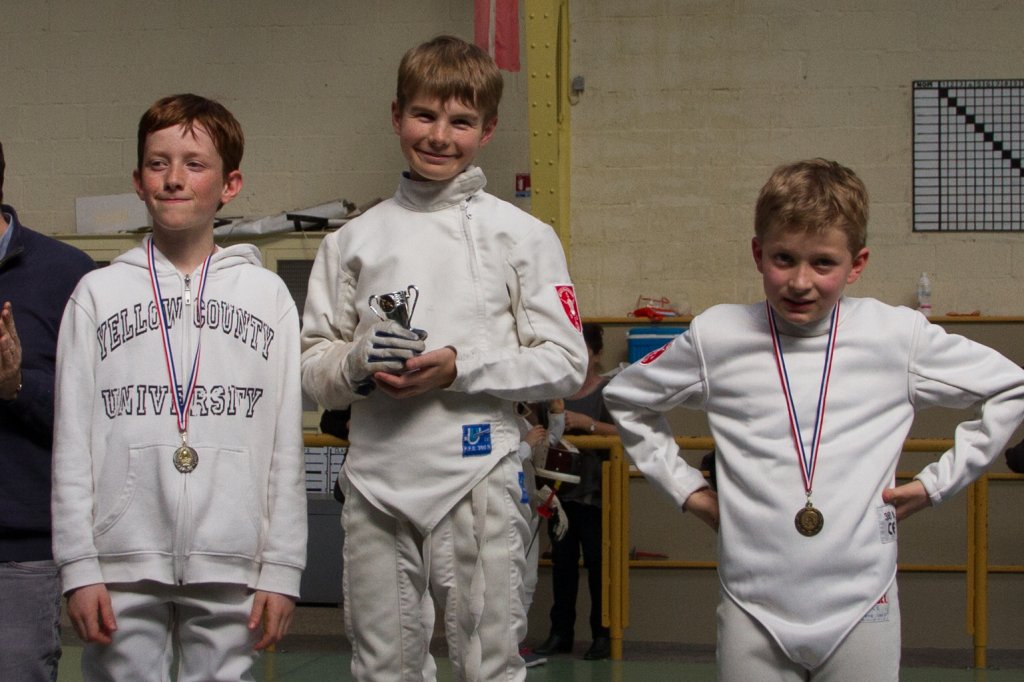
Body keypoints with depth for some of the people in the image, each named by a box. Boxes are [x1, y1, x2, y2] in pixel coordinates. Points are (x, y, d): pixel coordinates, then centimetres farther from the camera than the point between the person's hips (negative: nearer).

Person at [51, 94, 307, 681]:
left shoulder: (266, 293, 8)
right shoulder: (99, 293, 8)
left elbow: (287, 442, 6)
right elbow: (72, 440, 4)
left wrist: (282, 569, 1)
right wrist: (78, 566, -3)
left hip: (230, 566, 0)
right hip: (123, 565, 0)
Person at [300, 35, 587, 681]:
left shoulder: (524, 236, 2)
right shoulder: (354, 240, 9)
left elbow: (565, 363, -1)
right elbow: (312, 365, 11)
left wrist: (462, 366, -13)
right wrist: (358, 363, -11)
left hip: (480, 487, -2)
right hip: (377, 484, 3)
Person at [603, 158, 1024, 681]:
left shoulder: (898, 337, 1)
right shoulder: (717, 338, 3)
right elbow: (625, 399, 19)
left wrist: (937, 482, 6)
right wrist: (684, 487, 10)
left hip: (862, 608, 0)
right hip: (753, 612, 1)